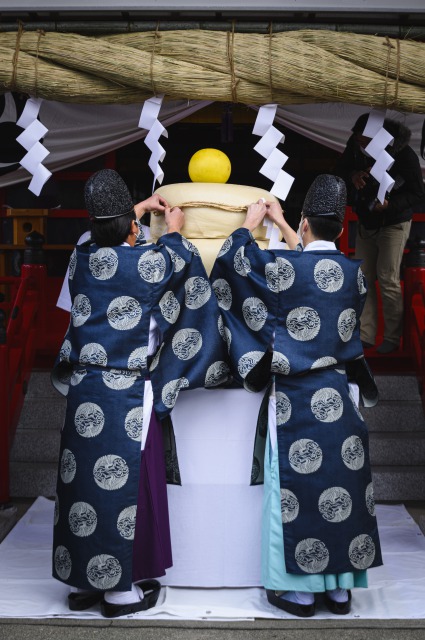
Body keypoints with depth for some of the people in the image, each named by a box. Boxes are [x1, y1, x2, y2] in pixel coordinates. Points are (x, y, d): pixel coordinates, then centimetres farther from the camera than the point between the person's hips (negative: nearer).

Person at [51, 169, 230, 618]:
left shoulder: (79, 259, 3)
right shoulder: (145, 262, -10)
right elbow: (174, 257, 11)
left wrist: (133, 213, 38)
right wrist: (173, 230, 31)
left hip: (81, 388, 6)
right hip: (128, 393, -5)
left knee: (81, 480, 11)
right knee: (125, 482, 4)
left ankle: (82, 581, 24)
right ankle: (122, 589, 13)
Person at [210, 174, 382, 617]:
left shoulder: (282, 266, -12)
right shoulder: (353, 271, 2)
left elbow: (235, 261, 5)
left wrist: (249, 224, 23)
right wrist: (281, 225, 32)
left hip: (295, 397, -4)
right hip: (339, 394, 4)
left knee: (297, 488, 5)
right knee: (342, 483, 11)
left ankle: (300, 590, 15)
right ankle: (340, 587, 21)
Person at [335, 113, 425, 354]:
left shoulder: (405, 155, -25)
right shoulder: (356, 144, -12)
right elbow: (339, 170, -1)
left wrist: (390, 205, -34)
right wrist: (352, 176, -24)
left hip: (393, 223, -5)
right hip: (366, 222, 5)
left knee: (388, 280, -6)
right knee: (364, 279, 6)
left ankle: (392, 338, 7)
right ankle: (365, 335, 14)